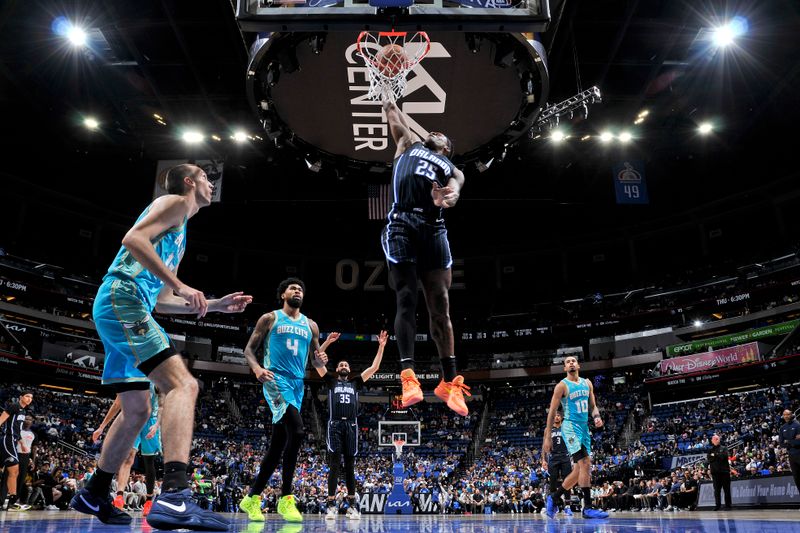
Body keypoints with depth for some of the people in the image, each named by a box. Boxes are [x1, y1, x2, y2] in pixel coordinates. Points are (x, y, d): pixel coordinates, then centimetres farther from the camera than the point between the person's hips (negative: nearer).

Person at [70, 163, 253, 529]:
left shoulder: (181, 235, 28)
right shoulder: (176, 202, 3)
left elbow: (162, 303, 26)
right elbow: (134, 238, -16)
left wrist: (217, 305, 23)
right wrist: (179, 285, -21)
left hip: (115, 307, 11)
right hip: (122, 298, -11)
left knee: (137, 410, 17)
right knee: (182, 384, -24)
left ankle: (94, 495, 29)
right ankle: (174, 495, -37)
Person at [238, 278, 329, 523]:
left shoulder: (311, 325, 18)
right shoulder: (270, 318, 6)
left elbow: (316, 357, 20)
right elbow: (249, 349, 4)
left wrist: (327, 373, -1)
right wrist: (257, 368, -16)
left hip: (297, 384, 6)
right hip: (276, 379, -6)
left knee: (277, 445, 7)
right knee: (296, 430, -25)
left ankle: (252, 498, 20)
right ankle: (286, 498, -15)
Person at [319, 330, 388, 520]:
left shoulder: (356, 382, 19)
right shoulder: (331, 380, 14)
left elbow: (374, 367, 14)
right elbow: (318, 362, 1)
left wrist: (381, 346, 7)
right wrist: (327, 342, -10)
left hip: (351, 425, 2)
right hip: (335, 425, -2)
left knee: (350, 466, 5)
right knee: (334, 465, -6)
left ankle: (352, 505, 9)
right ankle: (331, 505, -3)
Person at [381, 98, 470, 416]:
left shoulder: (453, 171, 24)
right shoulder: (409, 145, 28)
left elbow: (454, 191, 2)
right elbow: (395, 118, 30)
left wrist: (449, 196, -22)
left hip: (433, 231, 1)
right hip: (401, 226, -1)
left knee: (440, 307, 1)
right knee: (406, 301, -9)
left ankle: (449, 381, 8)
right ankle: (408, 377, -11)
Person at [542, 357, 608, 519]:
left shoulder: (587, 383, 12)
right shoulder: (562, 385, -6)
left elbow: (592, 405, 18)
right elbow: (552, 411, -6)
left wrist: (597, 416, -6)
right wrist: (547, 437, -10)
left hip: (584, 428, 7)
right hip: (571, 427, -7)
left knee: (579, 470, 9)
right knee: (585, 464, -20)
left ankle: (553, 498, 23)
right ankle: (588, 508, -16)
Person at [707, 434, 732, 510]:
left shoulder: (724, 448, 9)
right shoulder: (711, 450, 14)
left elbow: (724, 456, -10)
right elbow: (709, 459, -2)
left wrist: (715, 455, -4)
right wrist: (719, 456, -10)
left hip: (724, 470, -2)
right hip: (715, 472, 2)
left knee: (727, 489, 0)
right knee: (716, 490, 3)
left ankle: (728, 505, 6)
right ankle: (717, 505, 6)